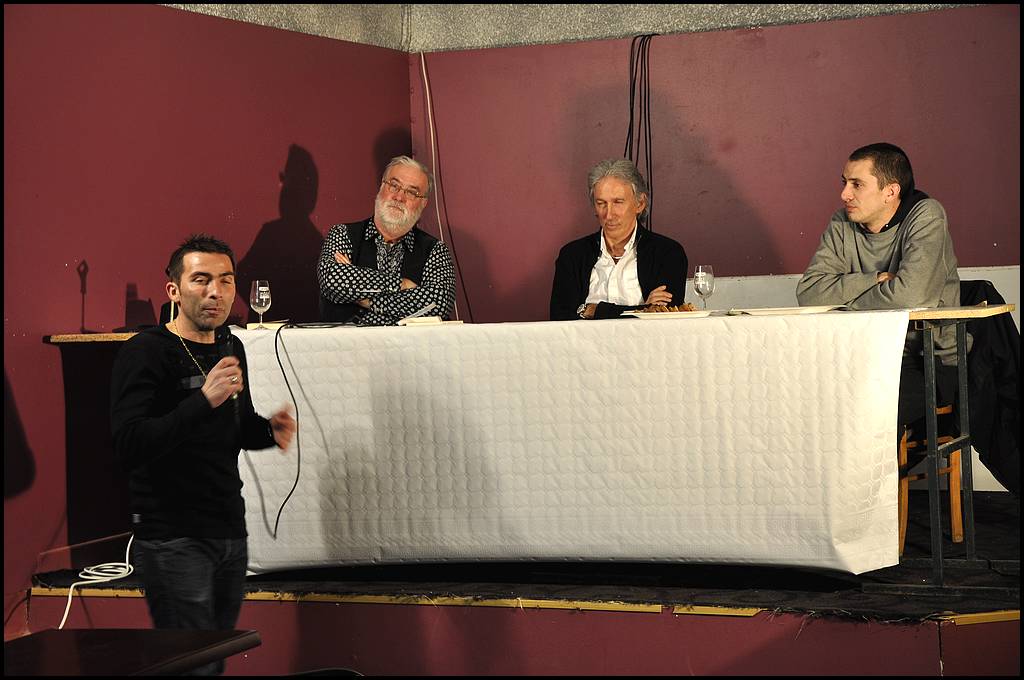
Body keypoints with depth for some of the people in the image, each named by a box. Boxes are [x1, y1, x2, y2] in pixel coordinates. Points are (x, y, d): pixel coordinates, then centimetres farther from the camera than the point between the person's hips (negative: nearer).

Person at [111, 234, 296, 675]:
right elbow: (128, 446, -23)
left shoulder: (231, 349, 12)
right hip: (173, 539, -7)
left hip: (230, 535, 8)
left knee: (217, 659, 13)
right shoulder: (145, 353, -12)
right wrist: (204, 399, -31)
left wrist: (269, 430, 2)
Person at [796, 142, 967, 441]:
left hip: (935, 363, -5)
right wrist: (877, 279, -14)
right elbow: (808, 293, -7)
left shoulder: (925, 217, -10)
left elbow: (911, 293, -26)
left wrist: (844, 298, -11)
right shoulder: (842, 225, 5)